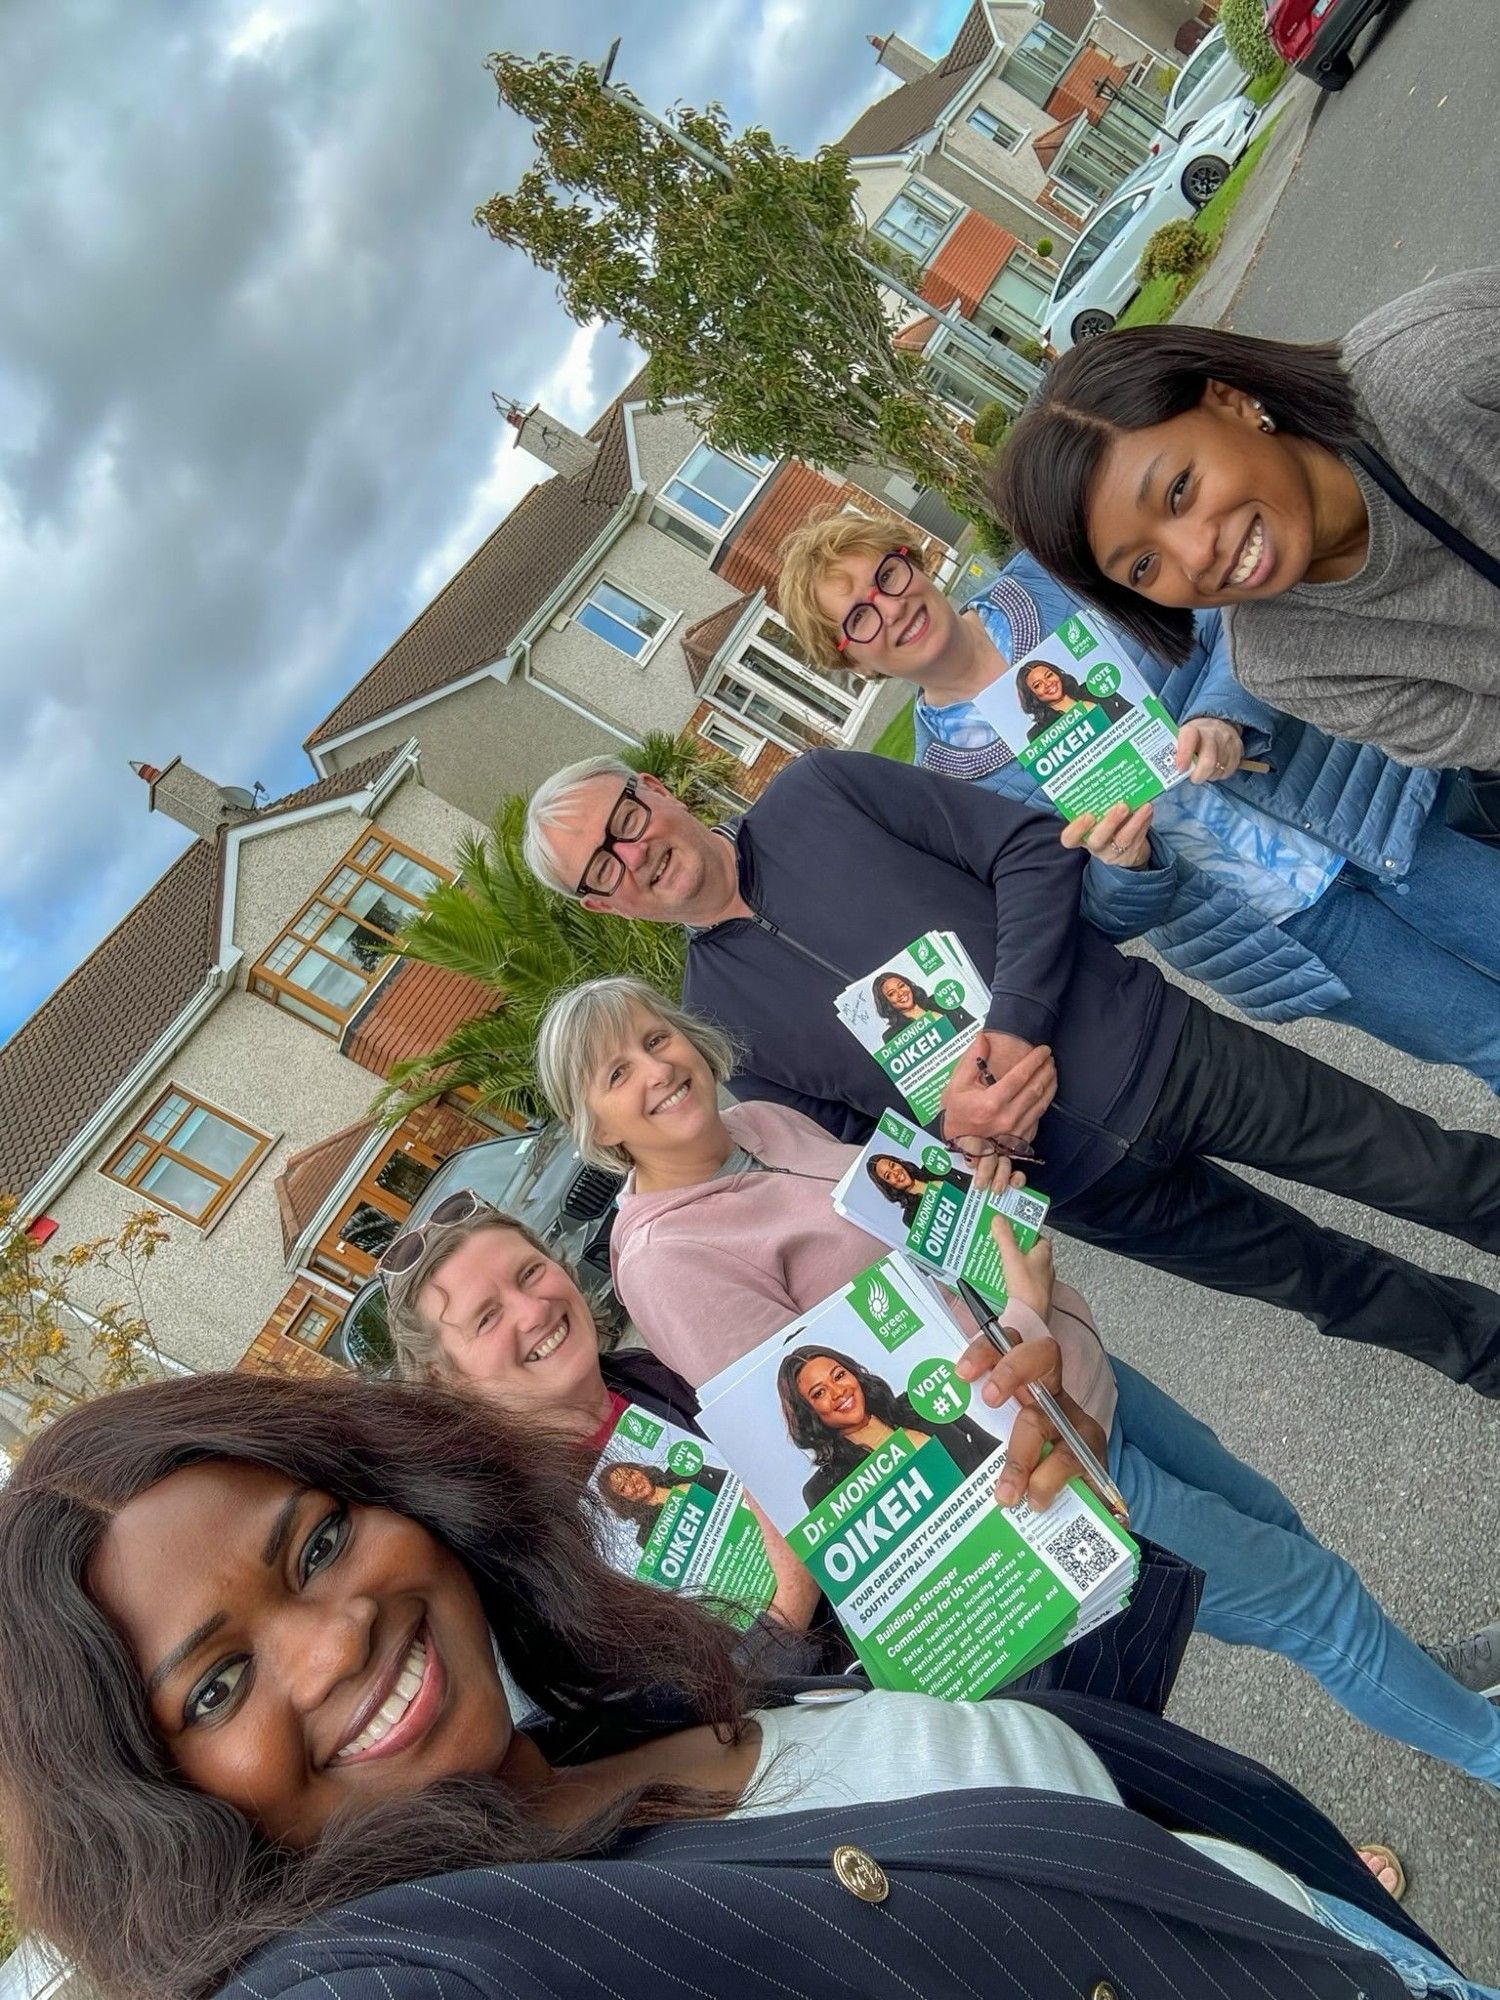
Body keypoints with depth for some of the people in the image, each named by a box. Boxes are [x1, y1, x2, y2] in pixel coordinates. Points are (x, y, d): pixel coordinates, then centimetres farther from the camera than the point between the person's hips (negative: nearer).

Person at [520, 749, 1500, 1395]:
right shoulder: (712, 1025, -2)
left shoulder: (816, 791, -6)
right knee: (1343, 1284, 15)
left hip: (1162, 1047, 0)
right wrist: (949, 1130, -20)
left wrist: (1013, 1023, -20)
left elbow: (1036, 847, -8)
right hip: (1089, 1181, 1)